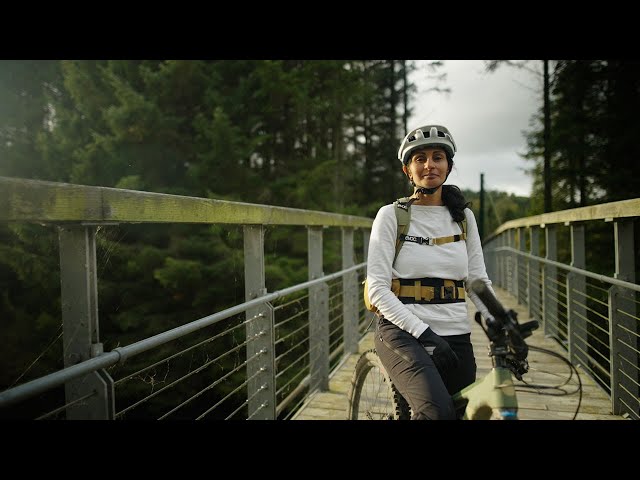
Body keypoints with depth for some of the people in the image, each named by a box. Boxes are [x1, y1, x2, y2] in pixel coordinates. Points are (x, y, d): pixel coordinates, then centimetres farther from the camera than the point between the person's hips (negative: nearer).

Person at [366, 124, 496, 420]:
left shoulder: (463, 216, 10)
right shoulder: (391, 215, -3)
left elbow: (478, 281, 8)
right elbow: (377, 289, -9)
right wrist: (423, 332, -18)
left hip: (455, 336, 5)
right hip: (403, 332, -5)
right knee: (438, 412, -28)